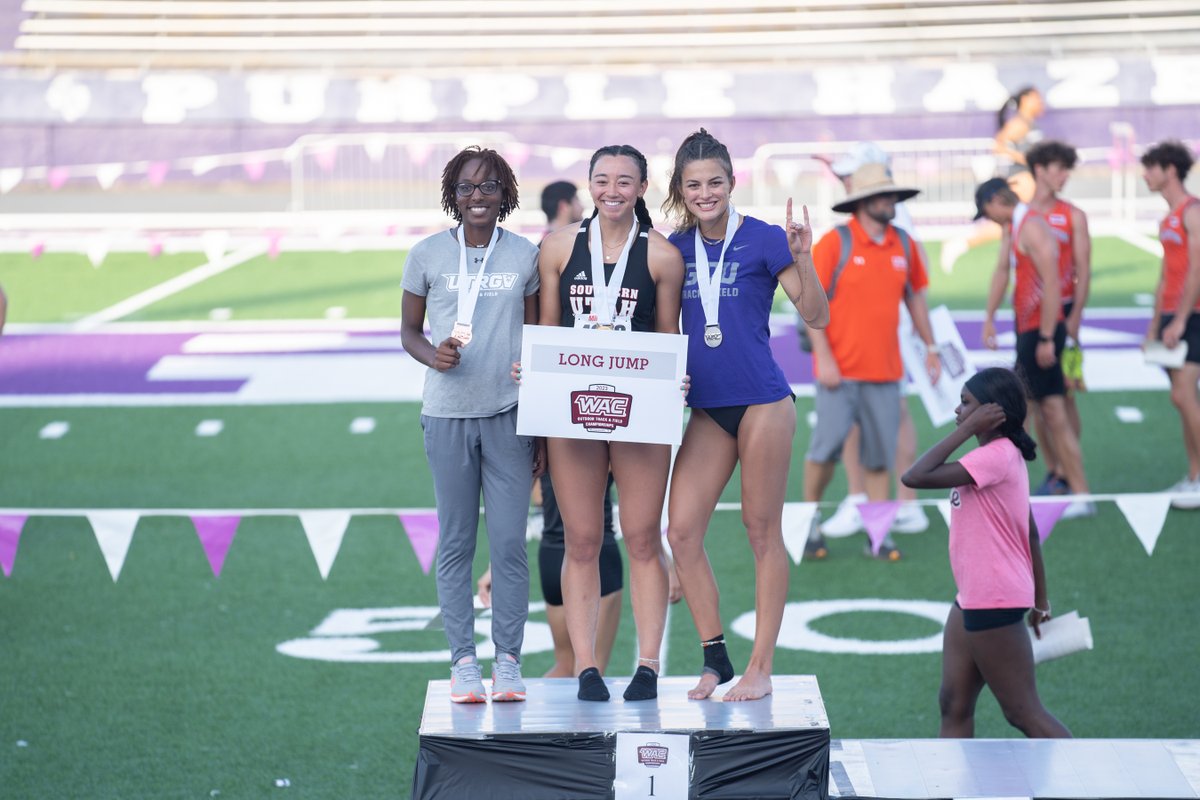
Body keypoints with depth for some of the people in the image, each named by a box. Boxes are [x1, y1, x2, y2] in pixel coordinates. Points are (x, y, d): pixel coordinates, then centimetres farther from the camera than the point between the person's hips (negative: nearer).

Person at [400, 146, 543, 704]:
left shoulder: (526, 255, 5)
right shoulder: (427, 255, 3)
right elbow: (409, 329, 11)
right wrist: (432, 355, -13)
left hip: (509, 414, 0)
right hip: (447, 415, 0)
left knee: (510, 542, -1)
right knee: (455, 544, 4)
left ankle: (508, 659, 7)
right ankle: (463, 661, 9)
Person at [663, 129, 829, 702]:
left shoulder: (763, 240, -5)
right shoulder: (676, 247, 8)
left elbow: (816, 317, -7)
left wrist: (802, 259, -20)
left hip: (762, 401, -5)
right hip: (706, 407, 5)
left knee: (762, 530, 1)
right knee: (681, 532, -2)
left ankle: (760, 669, 7)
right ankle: (715, 658, 11)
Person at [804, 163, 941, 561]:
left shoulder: (904, 245, 8)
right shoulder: (835, 243, -6)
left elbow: (915, 297, 19)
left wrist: (930, 347, 16)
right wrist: (823, 357, -13)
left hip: (885, 372, 4)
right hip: (840, 372, -4)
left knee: (880, 455, 3)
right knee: (826, 447, -4)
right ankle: (808, 523, 12)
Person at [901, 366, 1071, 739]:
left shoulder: (996, 456, -20)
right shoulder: (1005, 454, 11)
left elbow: (915, 477, -26)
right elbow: (1030, 532, 15)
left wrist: (966, 429, -21)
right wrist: (1040, 598, 19)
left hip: (993, 605, -10)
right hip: (972, 601, 10)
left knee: (1024, 713, -4)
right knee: (954, 705, 10)